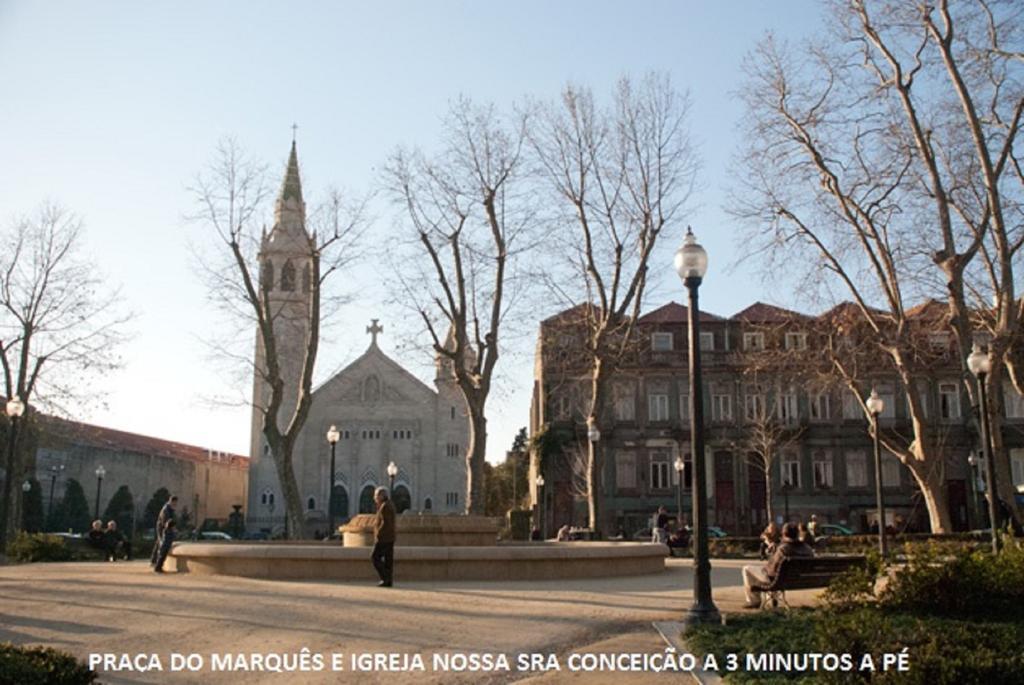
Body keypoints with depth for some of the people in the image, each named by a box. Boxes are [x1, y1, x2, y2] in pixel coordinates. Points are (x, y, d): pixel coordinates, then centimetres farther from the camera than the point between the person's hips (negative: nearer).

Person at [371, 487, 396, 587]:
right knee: (388, 560, 7)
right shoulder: (389, 505, 15)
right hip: (389, 538, 10)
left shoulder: (385, 506, -17)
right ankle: (389, 581, 6)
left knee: (376, 557, -4)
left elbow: (385, 523, -22)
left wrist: (378, 535, -18)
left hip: (383, 537, -10)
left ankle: (386, 578, -7)